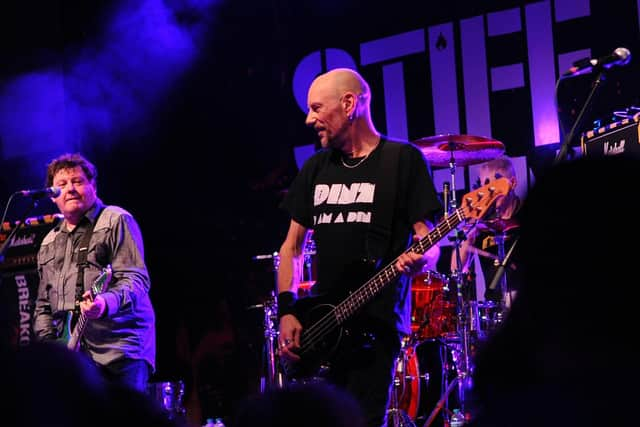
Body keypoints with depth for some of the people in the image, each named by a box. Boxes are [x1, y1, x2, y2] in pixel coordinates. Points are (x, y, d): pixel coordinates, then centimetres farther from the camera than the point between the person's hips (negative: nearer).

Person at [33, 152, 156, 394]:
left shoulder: (116, 221, 3)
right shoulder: (49, 243, 23)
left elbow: (136, 278, -8)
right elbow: (43, 304, 27)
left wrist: (106, 303, -27)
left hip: (119, 349, -5)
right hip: (72, 353, 6)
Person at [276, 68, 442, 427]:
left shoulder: (403, 160, -2)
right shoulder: (317, 167, 15)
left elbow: (430, 238, -6)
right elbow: (293, 244, 17)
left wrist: (420, 258, -29)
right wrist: (287, 310, 5)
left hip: (376, 324, -6)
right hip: (318, 324, 6)